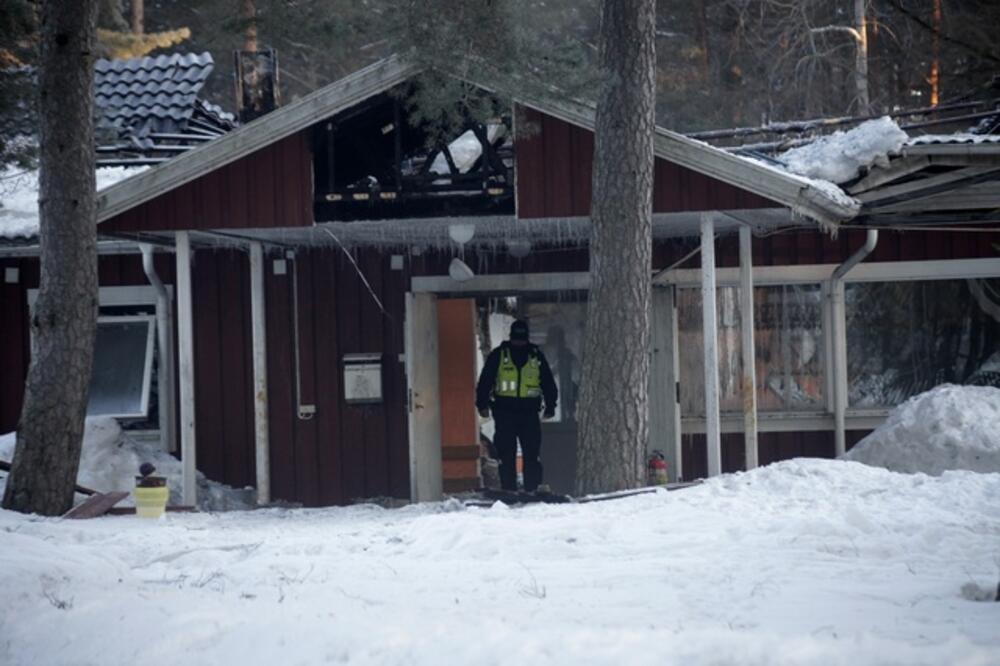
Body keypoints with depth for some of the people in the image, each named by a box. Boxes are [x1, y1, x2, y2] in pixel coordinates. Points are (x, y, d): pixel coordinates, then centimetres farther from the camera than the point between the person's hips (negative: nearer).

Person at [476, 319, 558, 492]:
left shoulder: (537, 356, 9)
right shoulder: (498, 355, 5)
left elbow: (548, 383, 15)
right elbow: (485, 381, 6)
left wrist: (550, 406, 11)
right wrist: (482, 404, -2)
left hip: (529, 412, 1)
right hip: (504, 411, -1)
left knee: (532, 453, -2)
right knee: (506, 453, 0)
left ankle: (532, 489, 2)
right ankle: (508, 489, 5)